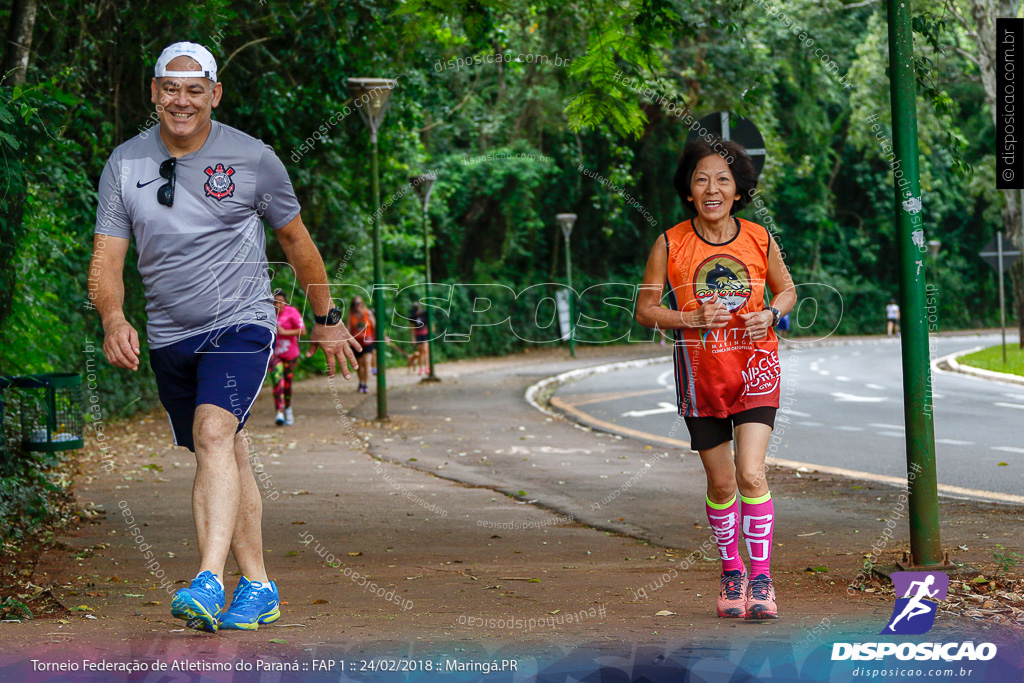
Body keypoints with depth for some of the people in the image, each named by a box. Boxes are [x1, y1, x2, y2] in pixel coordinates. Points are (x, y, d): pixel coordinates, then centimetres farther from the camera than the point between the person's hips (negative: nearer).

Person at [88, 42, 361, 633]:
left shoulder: (253, 159, -5)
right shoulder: (125, 164, 1)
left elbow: (296, 240, 8)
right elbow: (107, 258, -2)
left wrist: (328, 319, 15)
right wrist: (113, 319, -22)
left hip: (241, 324, -4)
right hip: (168, 337, 4)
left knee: (214, 433, -25)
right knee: (229, 457, 11)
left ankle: (210, 582, -34)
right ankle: (258, 587, 21)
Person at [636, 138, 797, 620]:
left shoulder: (758, 239, -2)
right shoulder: (669, 245, -6)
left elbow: (787, 290, 13)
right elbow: (645, 310, -1)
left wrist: (770, 315, -9)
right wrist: (691, 319, -17)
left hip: (754, 367, -1)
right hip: (700, 372, 1)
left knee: (751, 473, -15)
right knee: (720, 482, 9)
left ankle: (761, 577, -4)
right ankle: (732, 571, 30)